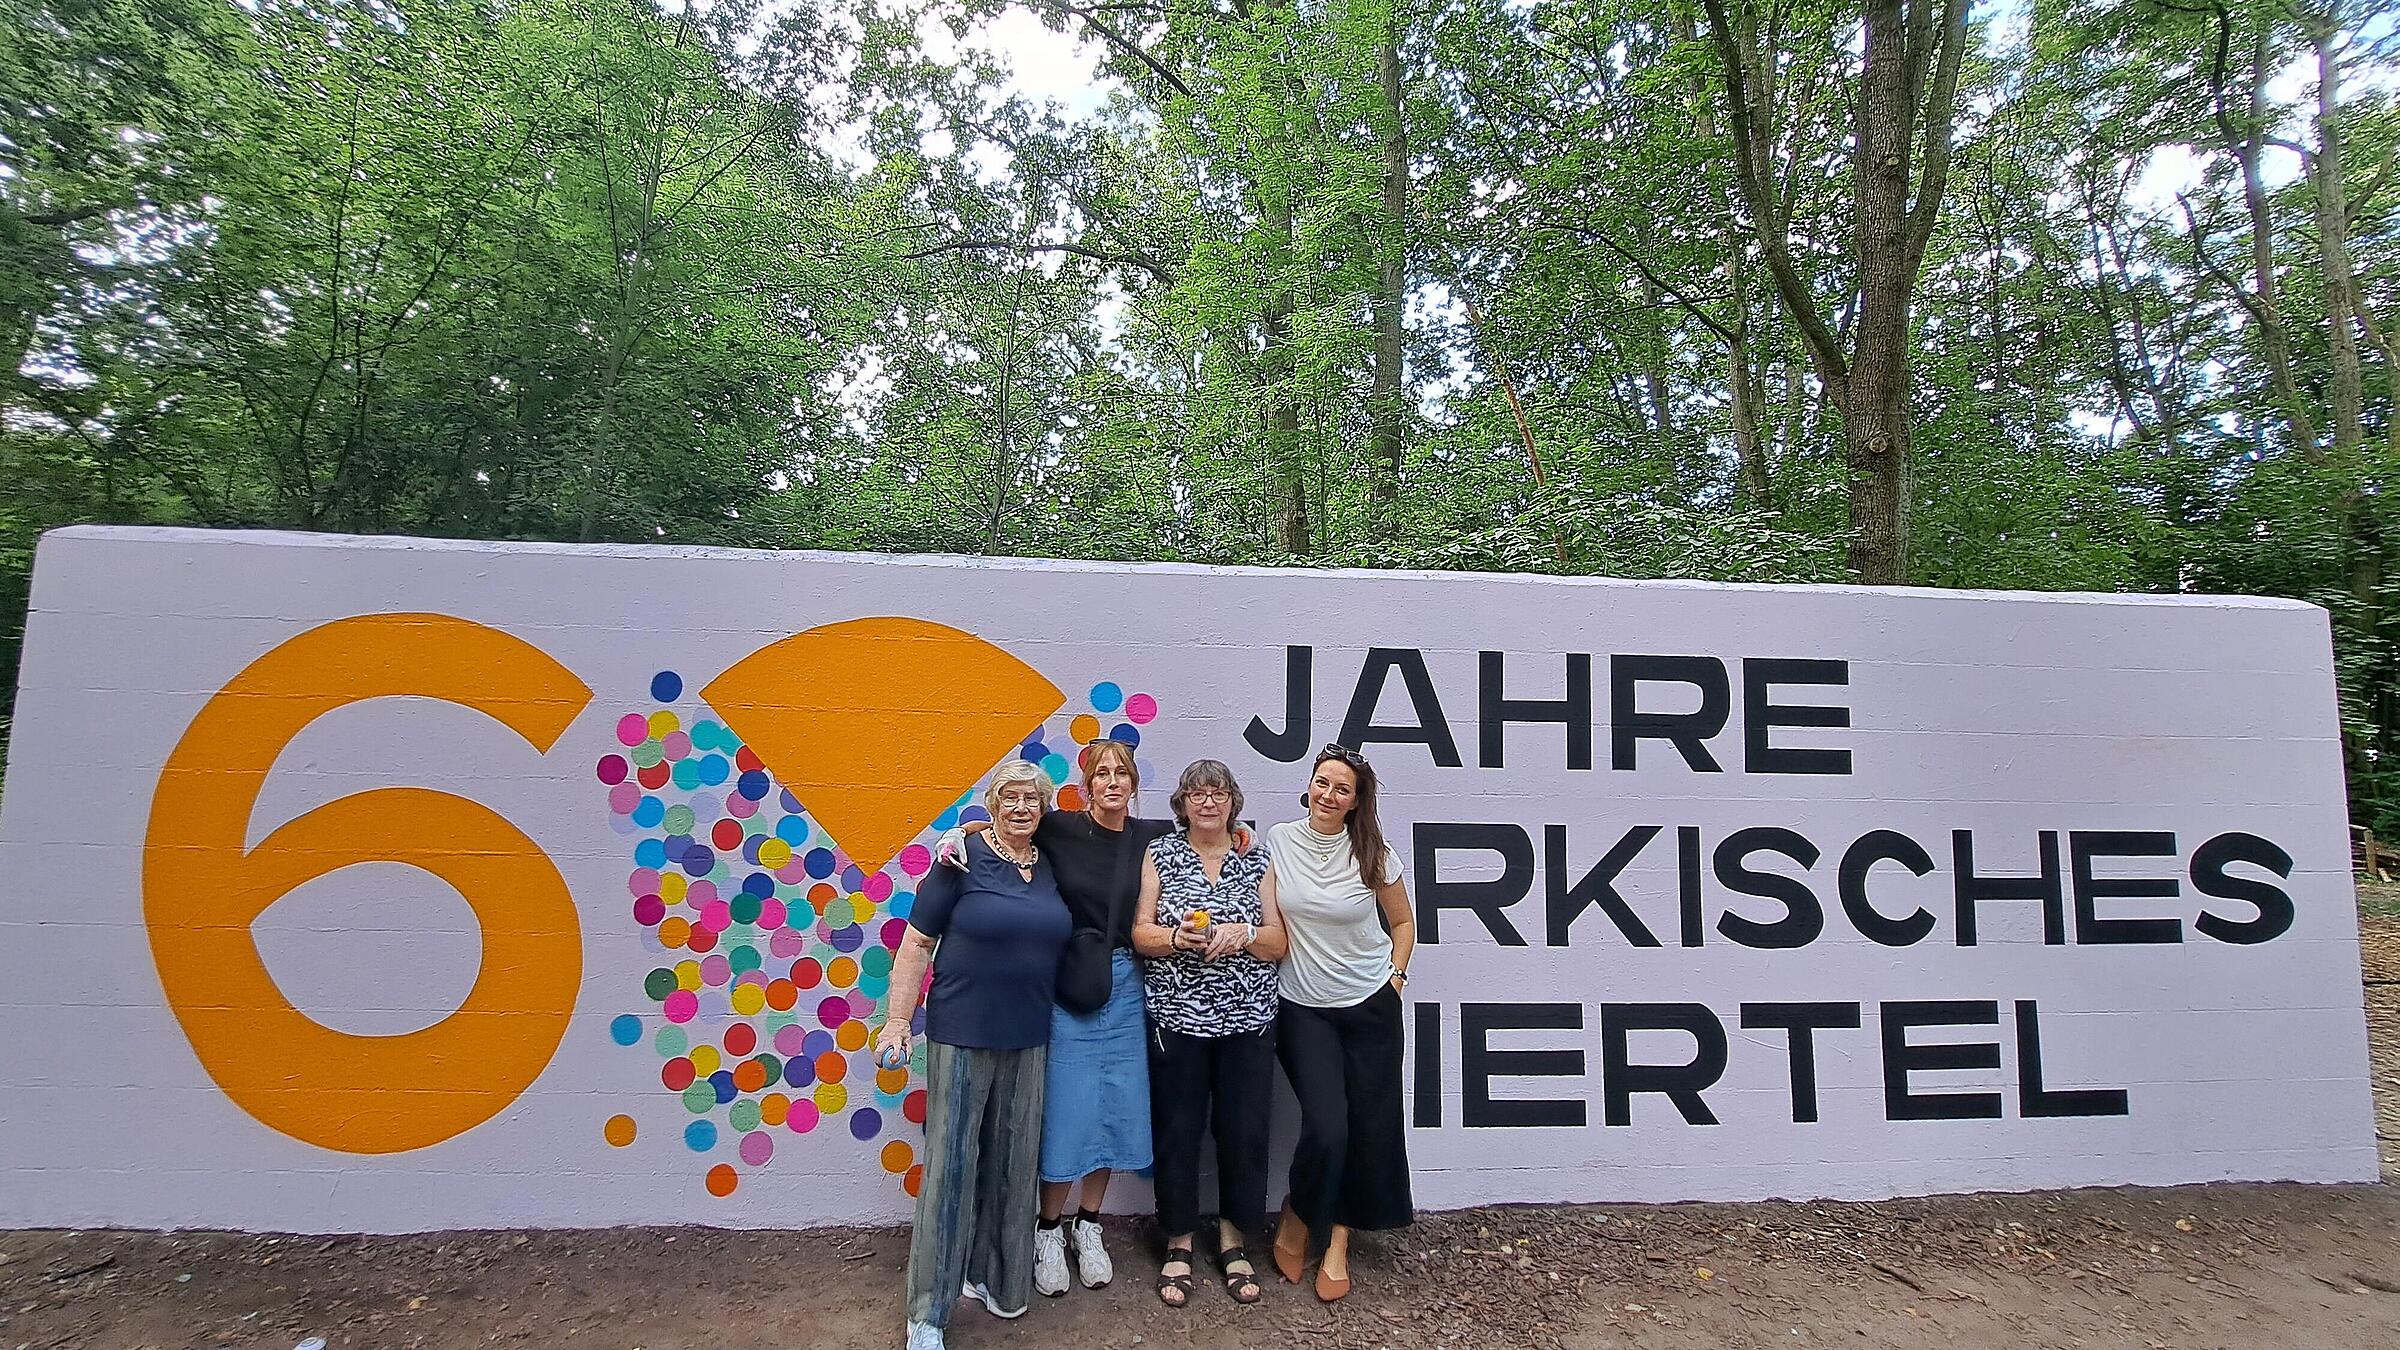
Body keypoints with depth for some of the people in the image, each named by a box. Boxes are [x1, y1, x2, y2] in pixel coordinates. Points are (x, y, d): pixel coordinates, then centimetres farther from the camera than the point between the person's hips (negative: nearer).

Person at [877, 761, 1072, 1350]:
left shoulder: (1051, 868, 7)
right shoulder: (964, 860, -8)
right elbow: (916, 943, -8)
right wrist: (897, 1020, -12)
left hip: (1027, 1037, 5)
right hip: (962, 1034, -5)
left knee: (1013, 1162, 14)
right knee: (951, 1163, 0)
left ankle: (993, 1278, 33)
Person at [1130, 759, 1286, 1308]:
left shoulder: (1257, 861, 7)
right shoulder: (1161, 855, 4)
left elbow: (1279, 944, 4)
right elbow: (1140, 934, -1)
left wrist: (1242, 934, -15)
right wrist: (1178, 937, -20)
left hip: (1247, 1019, 1)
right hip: (1178, 1017, -1)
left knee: (1243, 1129, 5)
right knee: (1177, 1129, 4)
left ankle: (1233, 1240, 26)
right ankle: (1179, 1244, 24)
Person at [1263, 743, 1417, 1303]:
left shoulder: (1374, 855, -6)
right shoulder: (1278, 841, -5)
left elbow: (1402, 922, 9)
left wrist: (1396, 975, 1)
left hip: (1371, 1006, 1)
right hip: (1302, 1009, -1)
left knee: (1369, 1126, 6)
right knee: (1326, 1126, -11)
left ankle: (1336, 1241, 26)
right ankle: (1297, 1219, 19)